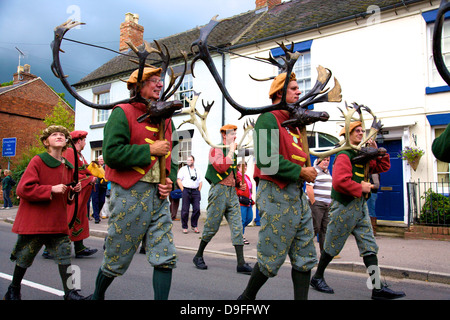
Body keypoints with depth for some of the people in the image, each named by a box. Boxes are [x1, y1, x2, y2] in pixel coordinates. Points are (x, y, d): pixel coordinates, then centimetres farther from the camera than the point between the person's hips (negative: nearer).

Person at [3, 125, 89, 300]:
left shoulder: (68, 167, 11)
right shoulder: (37, 161, -8)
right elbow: (23, 189, -17)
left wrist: (73, 191, 1)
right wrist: (51, 189, -21)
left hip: (58, 223, 5)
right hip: (34, 222, -5)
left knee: (64, 257, 1)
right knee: (24, 259, 11)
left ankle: (70, 292, 8)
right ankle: (13, 290, 34)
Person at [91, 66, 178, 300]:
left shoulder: (165, 118, 17)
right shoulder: (123, 113, -3)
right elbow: (111, 153, -16)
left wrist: (170, 180, 4)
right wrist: (149, 150, -14)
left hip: (159, 195, 6)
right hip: (130, 194, -5)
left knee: (166, 258, 0)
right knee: (117, 257, 10)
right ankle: (97, 295, 37)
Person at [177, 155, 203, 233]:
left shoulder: (198, 171, 17)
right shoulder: (183, 169, 6)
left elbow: (200, 182, 18)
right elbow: (178, 180, 0)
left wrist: (198, 191, 7)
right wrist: (183, 190, -7)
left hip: (195, 191, 3)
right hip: (186, 191, -3)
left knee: (197, 209, -2)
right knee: (185, 210, -1)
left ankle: (194, 226, 14)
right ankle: (184, 227, 10)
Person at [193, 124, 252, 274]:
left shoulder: (232, 152, 19)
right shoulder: (216, 149, -5)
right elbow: (221, 167, -22)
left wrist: (239, 182, 12)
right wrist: (231, 151, -13)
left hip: (232, 192, 7)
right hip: (219, 190, -7)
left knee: (237, 226, 0)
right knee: (212, 227, 1)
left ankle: (241, 263, 2)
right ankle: (198, 256, 21)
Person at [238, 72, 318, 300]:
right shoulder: (269, 119, -9)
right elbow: (267, 160, -20)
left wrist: (307, 172, 4)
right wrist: (300, 172, -15)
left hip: (297, 194, 9)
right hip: (277, 194, -9)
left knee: (305, 257, 10)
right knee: (271, 259, 1)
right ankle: (247, 297, 23)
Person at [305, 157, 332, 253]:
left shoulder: (327, 172, 19)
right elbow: (309, 188, -17)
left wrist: (330, 203, 16)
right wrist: (313, 203, -17)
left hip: (327, 205, 8)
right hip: (317, 203, -8)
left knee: (325, 229, 8)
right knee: (315, 228, -8)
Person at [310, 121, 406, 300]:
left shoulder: (362, 156, 16)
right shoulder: (344, 156, -14)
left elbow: (383, 167, 20)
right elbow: (340, 182, -27)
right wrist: (361, 188, -16)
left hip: (360, 206, 9)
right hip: (345, 206, -9)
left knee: (370, 246, 4)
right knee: (332, 246, 4)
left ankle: (377, 288, 8)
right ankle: (317, 278, 21)